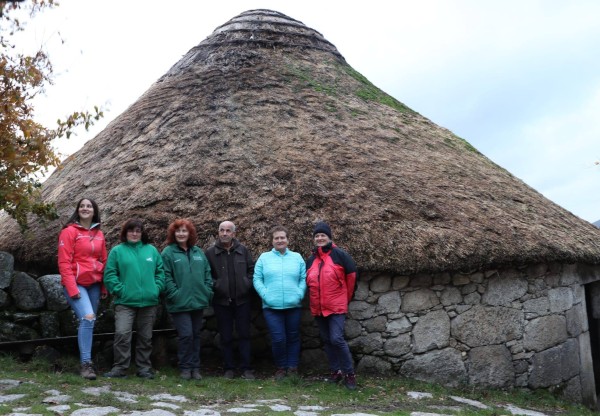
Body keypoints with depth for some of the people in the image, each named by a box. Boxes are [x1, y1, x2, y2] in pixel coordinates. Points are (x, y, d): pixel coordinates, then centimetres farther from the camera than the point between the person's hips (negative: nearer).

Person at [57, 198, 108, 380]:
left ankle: (86, 361, 20)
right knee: (88, 318, -20)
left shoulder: (99, 234, 11)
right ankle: (86, 363, -13)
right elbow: (64, 262, -10)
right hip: (76, 283, -5)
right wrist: (72, 288, -16)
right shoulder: (69, 231, -5)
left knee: (88, 322, 10)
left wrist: (104, 286, 11)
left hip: (94, 284, 6)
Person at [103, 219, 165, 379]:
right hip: (125, 302, -3)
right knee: (122, 333, -14)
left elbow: (160, 272, 10)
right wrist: (120, 290, -12)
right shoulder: (117, 251, 2)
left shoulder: (152, 250, 10)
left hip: (149, 301, 3)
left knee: (145, 337, 10)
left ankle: (144, 368, 21)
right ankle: (120, 368, -2)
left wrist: (156, 289, -2)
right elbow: (109, 275, -3)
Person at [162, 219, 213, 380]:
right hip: (180, 303, -5)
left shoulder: (198, 252, 12)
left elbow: (207, 274, 13)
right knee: (186, 335, -5)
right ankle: (185, 368, 11)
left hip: (198, 301, 5)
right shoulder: (168, 252, -4)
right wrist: (174, 295, -16)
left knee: (196, 335, 12)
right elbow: (166, 277, -10)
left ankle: (195, 367, 21)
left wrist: (207, 292, 3)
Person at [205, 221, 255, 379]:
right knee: (226, 337, 8)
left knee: (244, 335, 5)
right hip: (222, 301, -1)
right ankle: (228, 368, 19)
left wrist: (247, 284, -2)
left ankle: (246, 368, 13)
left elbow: (251, 269, 8)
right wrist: (215, 286, -8)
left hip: (242, 300, 1)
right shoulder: (211, 252, -3)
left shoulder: (243, 250, 1)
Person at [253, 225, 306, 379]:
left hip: (293, 306, 2)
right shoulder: (264, 258, 5)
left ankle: (292, 367, 21)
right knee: (278, 339, -3)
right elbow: (257, 280, 1)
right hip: (272, 307, -1)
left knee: (293, 337, 9)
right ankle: (281, 367, 16)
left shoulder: (297, 257, 8)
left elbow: (304, 279, 5)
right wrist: (266, 295, -11)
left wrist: (299, 295, -9)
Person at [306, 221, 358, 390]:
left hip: (336, 306, -6)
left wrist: (346, 297, 6)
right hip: (318, 308, 6)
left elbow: (351, 275, -1)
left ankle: (350, 373, 0)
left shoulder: (339, 255, -7)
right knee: (327, 340, 12)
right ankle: (335, 371, 24)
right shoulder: (311, 260, 10)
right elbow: (308, 281, 21)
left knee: (337, 339, -14)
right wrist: (314, 299, 13)